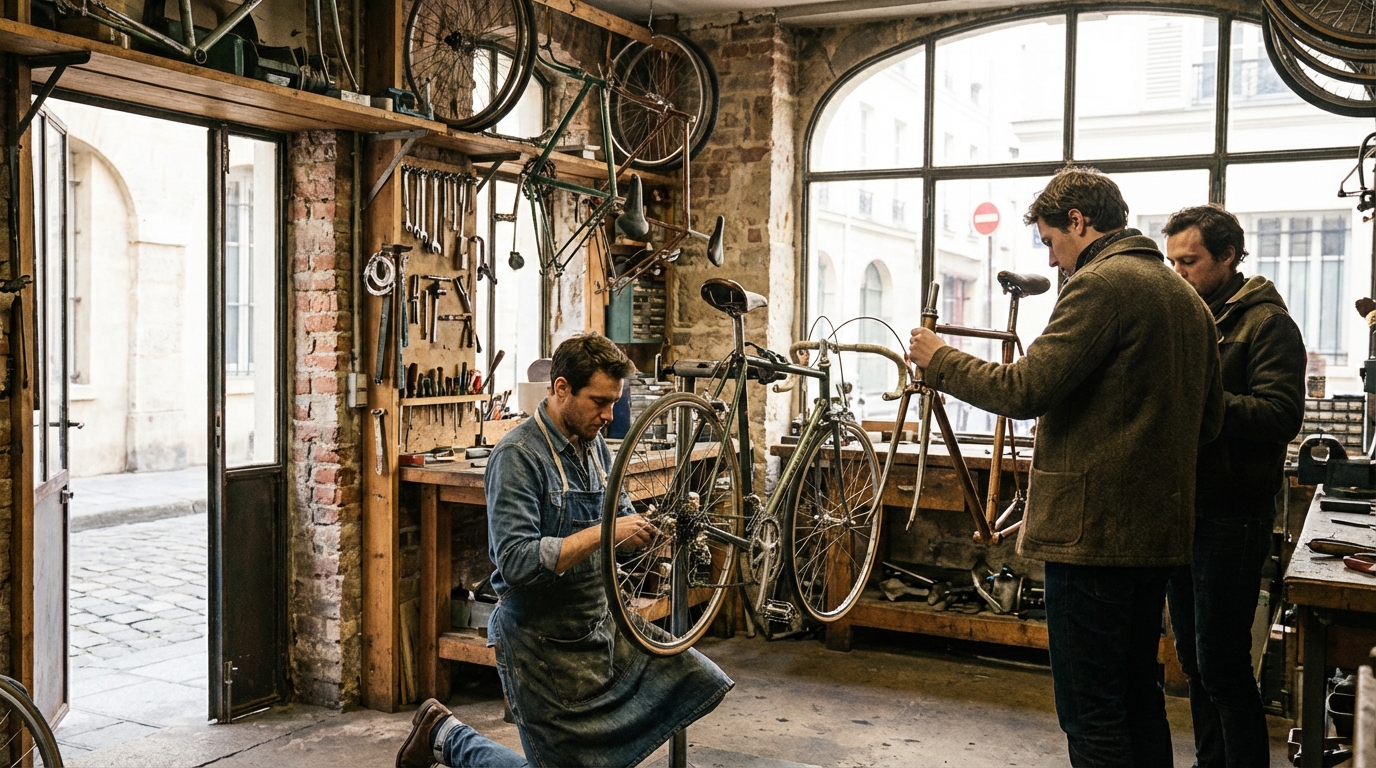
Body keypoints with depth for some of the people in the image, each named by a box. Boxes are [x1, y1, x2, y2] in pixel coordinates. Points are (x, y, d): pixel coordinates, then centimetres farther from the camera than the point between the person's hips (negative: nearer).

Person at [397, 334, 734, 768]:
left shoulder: (595, 445, 5)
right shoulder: (518, 456, -20)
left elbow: (621, 517, 14)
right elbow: (516, 563, -28)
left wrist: (652, 529, -8)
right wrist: (602, 533, -31)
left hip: (601, 628, 7)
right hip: (542, 642, -7)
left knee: (699, 682, -2)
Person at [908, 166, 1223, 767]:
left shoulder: (1102, 283, -13)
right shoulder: (1185, 296, 17)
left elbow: (1025, 391, -19)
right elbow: (1208, 419, 21)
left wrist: (939, 360, -5)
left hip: (1093, 528, -10)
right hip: (1158, 528, 10)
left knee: (1091, 713, -3)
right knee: (1138, 698, 19)